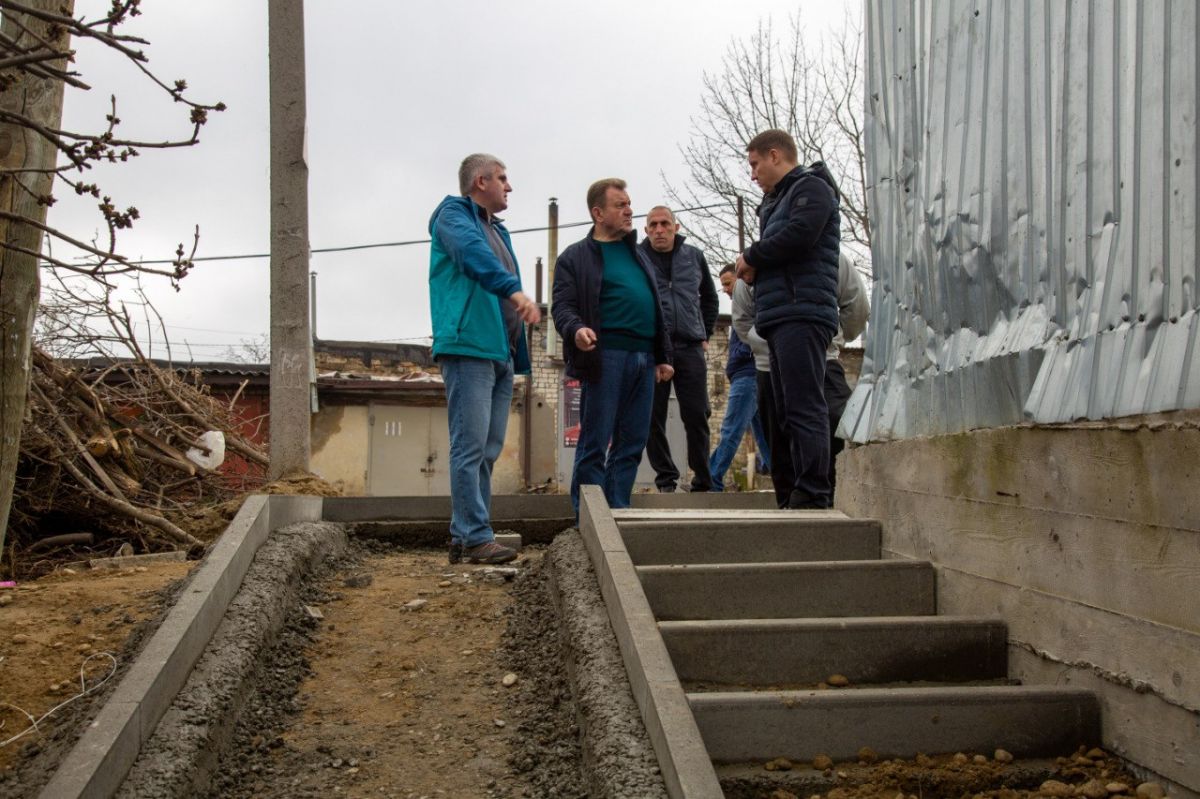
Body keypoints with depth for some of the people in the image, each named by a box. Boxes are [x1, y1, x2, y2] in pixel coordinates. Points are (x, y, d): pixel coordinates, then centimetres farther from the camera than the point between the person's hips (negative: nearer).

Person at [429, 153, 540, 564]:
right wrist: (514, 289, -37)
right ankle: (475, 538, -11)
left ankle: (464, 538, 12)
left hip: (500, 353, 9)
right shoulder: (454, 213, 1)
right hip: (469, 348, -9)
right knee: (471, 447, -11)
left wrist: (518, 354, 19)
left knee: (487, 451, 8)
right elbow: (473, 254, -21)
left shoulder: (498, 231, 28)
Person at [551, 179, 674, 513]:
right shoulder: (576, 256, 3)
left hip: (643, 358, 7)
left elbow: (656, 309, 25)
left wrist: (663, 356, 19)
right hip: (605, 357, -7)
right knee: (595, 445, -3)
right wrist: (576, 329, -27)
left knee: (631, 444, 8)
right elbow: (562, 306, -5)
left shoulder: (637, 254, 23)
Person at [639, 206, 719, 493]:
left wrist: (705, 334, 18)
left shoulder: (694, 256, 13)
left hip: (690, 348, 2)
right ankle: (666, 480, 11)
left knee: (697, 416, 0)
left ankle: (703, 482, 9)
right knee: (654, 418, 0)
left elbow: (709, 298, 25)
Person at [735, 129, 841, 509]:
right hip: (782, 317, 10)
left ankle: (814, 496, -16)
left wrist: (752, 256, -3)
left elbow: (799, 235, -17)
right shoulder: (777, 201, 28)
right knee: (790, 411, 7)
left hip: (801, 314, -10)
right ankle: (796, 493, 9)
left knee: (804, 408, -14)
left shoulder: (811, 188, 1)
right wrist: (754, 270, 1)